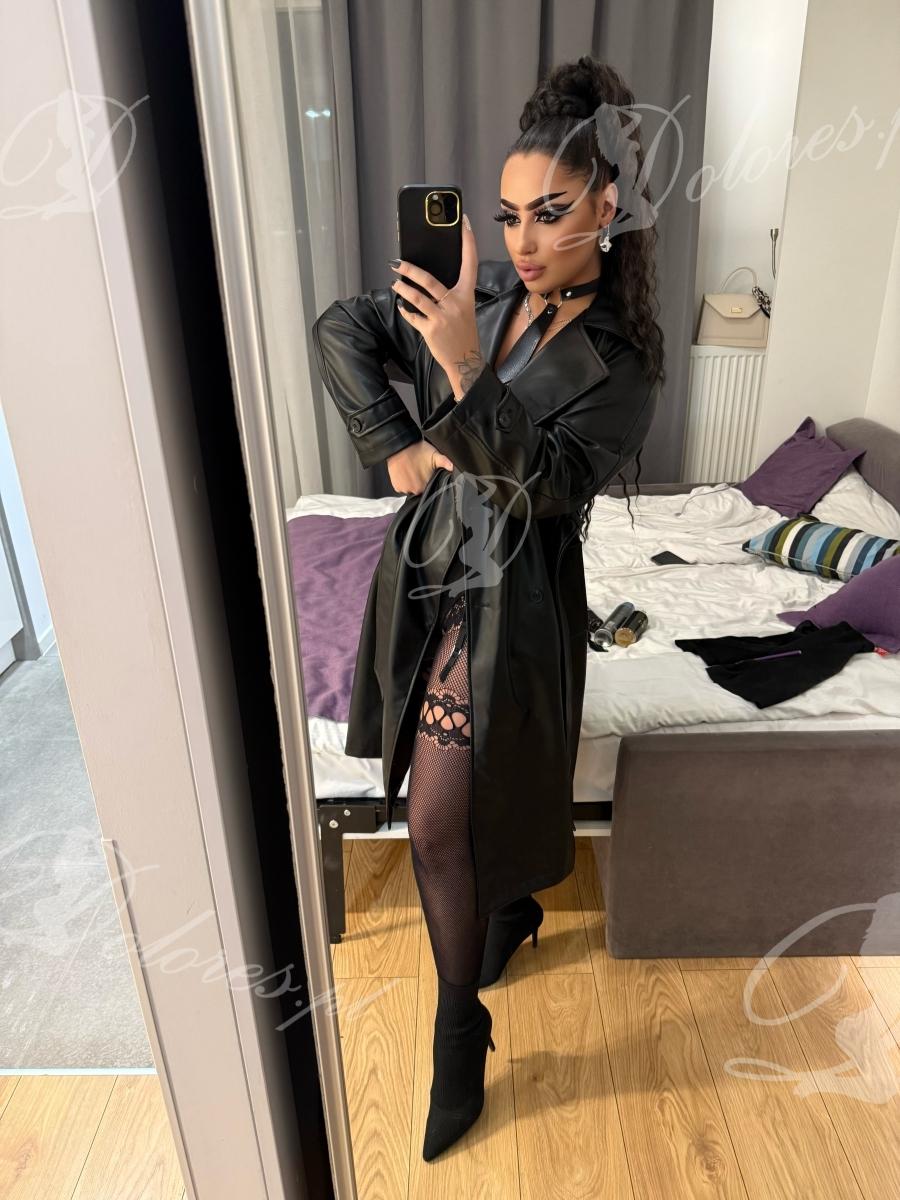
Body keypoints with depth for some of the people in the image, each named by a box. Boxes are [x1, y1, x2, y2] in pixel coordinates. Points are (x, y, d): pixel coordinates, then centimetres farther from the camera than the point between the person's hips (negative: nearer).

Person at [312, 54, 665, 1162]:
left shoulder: (625, 361, -11)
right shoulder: (479, 294, 0)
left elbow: (547, 481, -25)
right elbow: (339, 330, 2)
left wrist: (467, 370, -37)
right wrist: (394, 445, -9)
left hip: (508, 610, -5)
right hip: (427, 579, 6)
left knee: (437, 827, -1)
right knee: (481, 794, 24)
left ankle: (460, 1028, 24)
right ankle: (514, 907, 54)